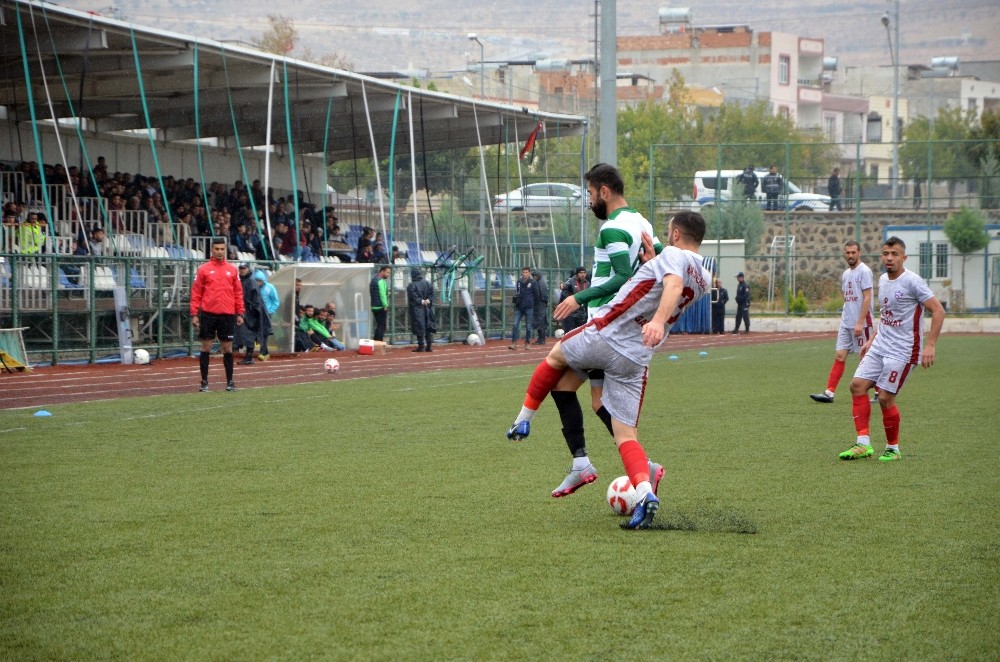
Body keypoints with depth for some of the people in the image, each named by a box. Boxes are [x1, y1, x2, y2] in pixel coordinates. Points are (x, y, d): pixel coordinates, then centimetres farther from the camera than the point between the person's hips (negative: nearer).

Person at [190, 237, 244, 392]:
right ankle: (204, 382, 7)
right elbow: (196, 292, 1)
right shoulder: (203, 269, 2)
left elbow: (238, 292, 11)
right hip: (208, 314, -2)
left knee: (227, 349, 5)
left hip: (228, 315, 2)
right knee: (206, 348, 1)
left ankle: (230, 382, 12)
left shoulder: (232, 270, 9)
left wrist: (239, 313, 5)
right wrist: (194, 314, -5)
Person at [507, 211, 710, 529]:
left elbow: (673, 284, -31)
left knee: (556, 356, 26)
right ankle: (644, 492, -20)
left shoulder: (674, 255, -8)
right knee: (626, 436, 4)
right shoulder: (703, 279, 14)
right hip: (636, 360, 5)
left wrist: (658, 321, -45)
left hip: (604, 336, -5)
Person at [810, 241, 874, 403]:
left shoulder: (864, 271, -9)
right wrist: (844, 321, 16)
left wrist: (859, 323, -21)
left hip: (862, 323, -8)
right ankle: (829, 392, -4)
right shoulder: (845, 274, 16)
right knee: (840, 356, 0)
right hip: (846, 323, 8)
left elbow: (867, 298, -15)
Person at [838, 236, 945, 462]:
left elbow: (938, 311, -16)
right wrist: (872, 340, 19)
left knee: (885, 398, -9)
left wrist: (930, 345, -21)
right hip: (879, 347, 8)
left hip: (902, 351, -8)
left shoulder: (912, 281, -14)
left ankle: (893, 449, 9)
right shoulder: (883, 280, 11)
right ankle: (863, 444, 0)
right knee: (857, 385, -3)